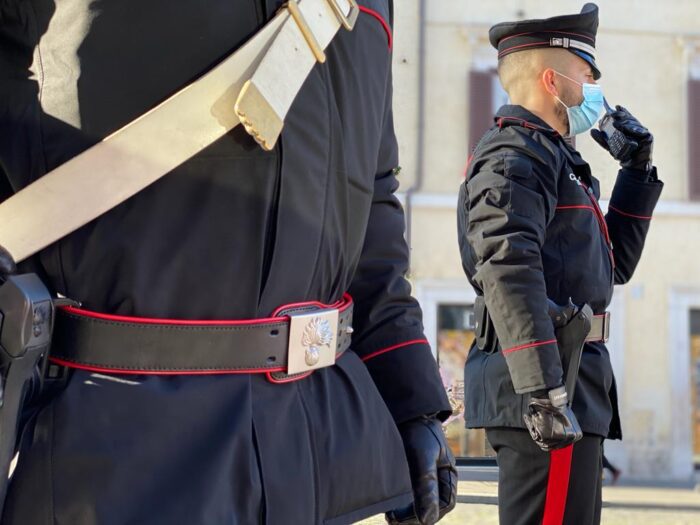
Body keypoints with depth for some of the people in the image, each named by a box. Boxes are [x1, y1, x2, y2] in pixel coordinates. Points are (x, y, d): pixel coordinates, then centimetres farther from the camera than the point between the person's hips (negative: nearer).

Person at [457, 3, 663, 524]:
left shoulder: (552, 156, 23)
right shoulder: (514, 153, -9)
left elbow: (614, 264, 29)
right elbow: (508, 270, -24)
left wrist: (637, 169, 21)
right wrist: (543, 391, -31)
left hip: (576, 390, 11)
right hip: (555, 388, -11)